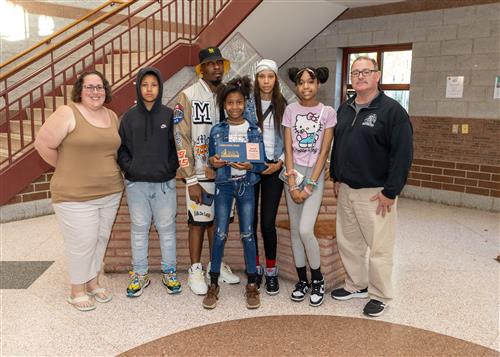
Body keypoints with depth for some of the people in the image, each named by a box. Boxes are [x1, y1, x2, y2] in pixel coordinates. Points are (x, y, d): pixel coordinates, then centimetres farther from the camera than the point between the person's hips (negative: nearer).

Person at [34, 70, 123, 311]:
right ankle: (77, 290, 22)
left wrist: (105, 170, 9)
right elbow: (43, 145, -11)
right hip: (75, 195, -6)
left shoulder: (112, 116, 9)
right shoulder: (67, 113, -11)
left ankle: (93, 282, 34)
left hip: (110, 193, 6)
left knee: (101, 239, 15)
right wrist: (69, 169, -3)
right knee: (82, 243, 1)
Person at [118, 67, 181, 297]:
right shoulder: (129, 116, 4)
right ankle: (139, 274, 22)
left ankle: (169, 272, 21)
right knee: (139, 228, 9)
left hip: (165, 183, -1)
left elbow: (177, 145, 3)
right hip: (136, 183, 1)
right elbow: (121, 147, 6)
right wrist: (129, 167, -7)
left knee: (166, 228, 7)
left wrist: (171, 167, -9)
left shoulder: (169, 115, 1)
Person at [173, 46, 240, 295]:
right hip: (200, 174, -4)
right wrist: (191, 180, -13)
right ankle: (195, 270, 20)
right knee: (198, 222, 5)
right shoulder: (188, 96, -7)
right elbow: (181, 140, -10)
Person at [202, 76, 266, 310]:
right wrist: (213, 162, -17)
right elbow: (211, 160, 6)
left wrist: (249, 166, -20)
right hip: (223, 185, 0)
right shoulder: (217, 131, 1)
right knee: (220, 234, 0)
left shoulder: (254, 130, 0)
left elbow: (262, 163, 0)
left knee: (247, 234, 3)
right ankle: (213, 284, 13)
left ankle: (252, 284, 16)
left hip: (246, 185, 0)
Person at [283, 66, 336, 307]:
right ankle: (302, 280, 22)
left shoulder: (328, 113, -4)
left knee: (305, 230, -13)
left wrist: (309, 186, -12)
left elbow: (324, 152, -6)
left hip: (315, 173, -3)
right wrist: (292, 185, -7)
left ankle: (317, 279, 10)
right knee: (294, 230, 6)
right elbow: (288, 149, -1)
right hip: (293, 172, 3)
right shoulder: (290, 110, 2)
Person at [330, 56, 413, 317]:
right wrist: (336, 178, 15)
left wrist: (390, 192, -16)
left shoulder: (392, 110, -11)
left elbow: (403, 154, -15)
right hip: (346, 190, 7)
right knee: (348, 242, 15)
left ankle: (379, 296, 20)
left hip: (376, 193, -7)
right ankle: (356, 285, 33)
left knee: (379, 247, 2)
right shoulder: (344, 109, 11)